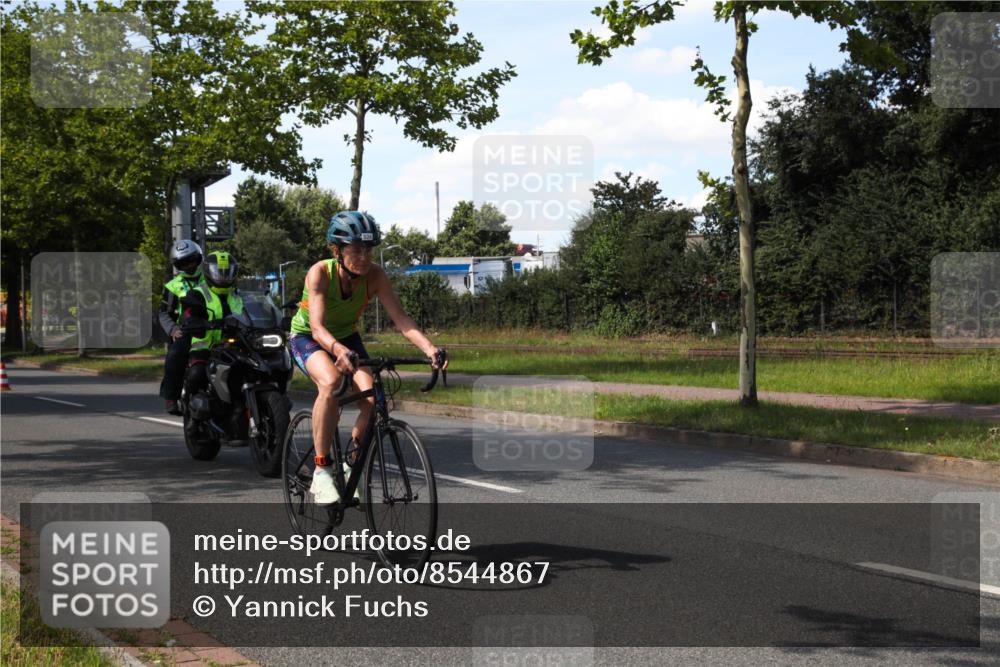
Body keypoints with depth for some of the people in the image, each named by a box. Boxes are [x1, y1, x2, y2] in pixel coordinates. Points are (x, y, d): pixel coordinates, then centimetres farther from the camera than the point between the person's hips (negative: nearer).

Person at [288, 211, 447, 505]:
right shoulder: (320, 273, -30)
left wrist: (430, 348, -46)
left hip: (346, 337, 4)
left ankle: (352, 465, 3)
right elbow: (317, 327, -40)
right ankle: (322, 470, -26)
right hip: (307, 338, -4)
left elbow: (401, 319, -29)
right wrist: (339, 351, -62)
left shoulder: (374, 275, -22)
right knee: (330, 383, -36)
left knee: (372, 397, -22)